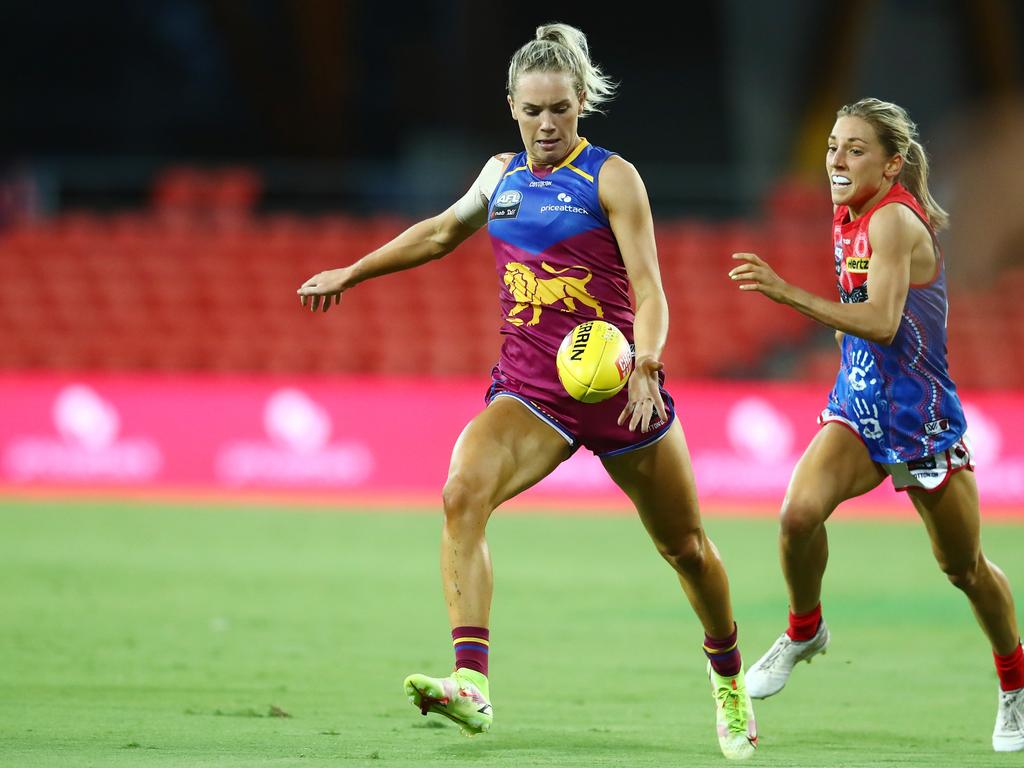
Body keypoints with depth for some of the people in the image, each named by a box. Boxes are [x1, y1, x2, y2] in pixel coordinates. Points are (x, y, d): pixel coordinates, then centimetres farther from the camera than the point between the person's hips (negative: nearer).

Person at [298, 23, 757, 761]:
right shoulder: (502, 174, 8)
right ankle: (472, 683, -37)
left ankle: (729, 680, 40)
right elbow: (442, 231, 28)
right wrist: (350, 273, 30)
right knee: (462, 493, -27)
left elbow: (649, 290, -14)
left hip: (614, 386, -3)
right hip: (529, 388, 3)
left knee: (685, 545, 12)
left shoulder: (611, 177, -7)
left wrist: (643, 367, -31)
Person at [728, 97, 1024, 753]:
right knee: (800, 512, -21)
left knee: (965, 567, 7)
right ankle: (804, 631, 3)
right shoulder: (848, 217, 4)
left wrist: (788, 293, -38)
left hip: (921, 417, -6)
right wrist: (847, 323, 8)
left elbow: (882, 323, -33)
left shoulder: (894, 220, -21)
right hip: (858, 405, 6)